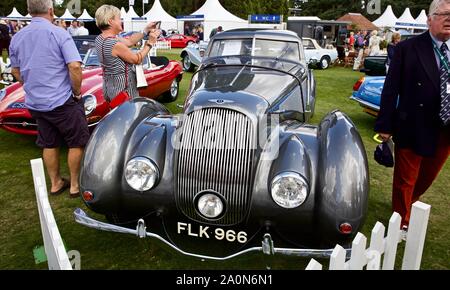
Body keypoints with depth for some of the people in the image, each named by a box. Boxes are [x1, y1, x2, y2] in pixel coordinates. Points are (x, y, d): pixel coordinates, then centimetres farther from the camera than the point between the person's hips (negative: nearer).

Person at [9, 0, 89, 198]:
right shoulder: (59, 34, -13)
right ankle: (75, 185, 15)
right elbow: (75, 66, -21)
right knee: (76, 143, 8)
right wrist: (77, 91, -8)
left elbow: (15, 71, 14)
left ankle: (55, 183, 28)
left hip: (34, 103, 6)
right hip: (62, 101, -6)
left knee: (49, 145, 17)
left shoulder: (16, 38, 5)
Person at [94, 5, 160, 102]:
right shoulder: (116, 45, -24)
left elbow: (129, 42, 8)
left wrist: (146, 30, 8)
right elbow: (137, 59, -12)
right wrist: (150, 43, -4)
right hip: (122, 89, -9)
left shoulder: (100, 39, 4)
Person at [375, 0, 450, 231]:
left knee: (427, 177, 21)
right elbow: (391, 89, -10)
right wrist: (385, 125, -12)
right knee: (405, 179, 9)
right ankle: (402, 223, 29)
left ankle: (409, 205, 48)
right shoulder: (407, 49, -9)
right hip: (414, 128, -4)